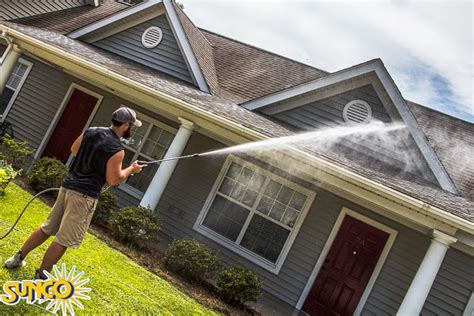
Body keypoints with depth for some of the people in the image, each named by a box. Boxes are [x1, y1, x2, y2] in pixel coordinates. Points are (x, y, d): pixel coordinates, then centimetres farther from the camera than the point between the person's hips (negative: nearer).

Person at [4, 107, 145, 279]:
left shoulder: (90, 131, 6)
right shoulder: (117, 149, -17)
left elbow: (73, 150, 21)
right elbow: (113, 180, -14)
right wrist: (131, 169, 0)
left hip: (68, 186, 8)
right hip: (84, 195, -8)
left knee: (48, 227, 22)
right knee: (64, 240, 2)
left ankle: (18, 258, 31)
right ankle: (40, 277, 10)